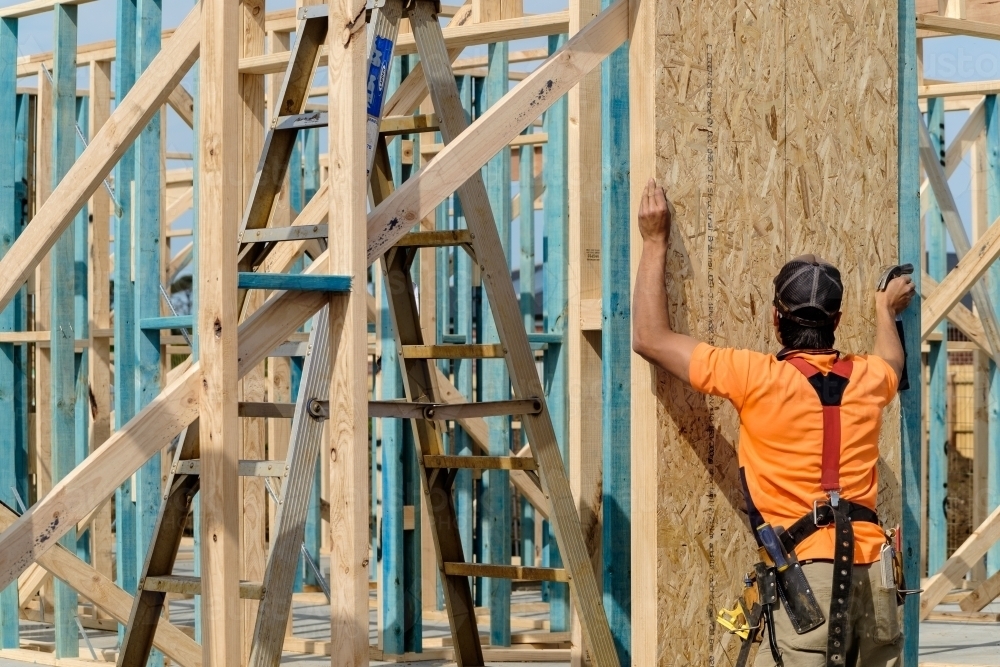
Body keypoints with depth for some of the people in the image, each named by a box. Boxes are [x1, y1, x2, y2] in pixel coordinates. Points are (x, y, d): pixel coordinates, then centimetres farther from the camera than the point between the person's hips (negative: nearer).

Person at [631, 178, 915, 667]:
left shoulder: (758, 379, -4)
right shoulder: (867, 379, 11)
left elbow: (650, 338, 3)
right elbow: (892, 360, 40)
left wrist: (655, 244, 12)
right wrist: (886, 310, 59)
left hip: (806, 573, -5)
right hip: (872, 572, 5)